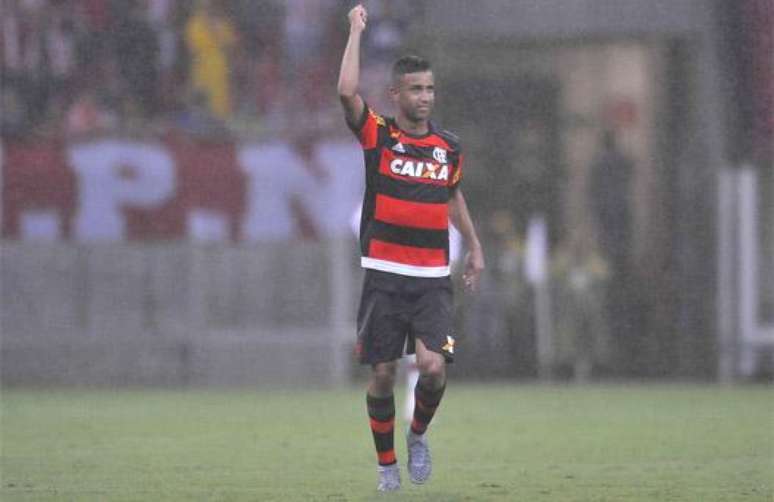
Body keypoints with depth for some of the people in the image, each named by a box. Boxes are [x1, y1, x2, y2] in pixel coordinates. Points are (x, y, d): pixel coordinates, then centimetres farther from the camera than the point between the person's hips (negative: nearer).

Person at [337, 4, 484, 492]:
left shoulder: (449, 146, 8)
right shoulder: (378, 135, -4)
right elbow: (348, 92, -21)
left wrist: (475, 246, 26)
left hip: (433, 279, 2)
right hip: (385, 276, -2)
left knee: (434, 367, -15)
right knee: (383, 374, 0)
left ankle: (418, 434, 14)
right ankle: (387, 463, 17)